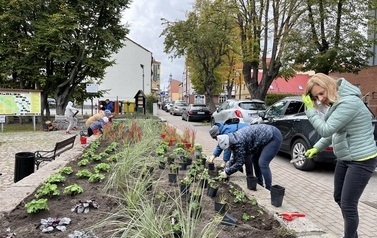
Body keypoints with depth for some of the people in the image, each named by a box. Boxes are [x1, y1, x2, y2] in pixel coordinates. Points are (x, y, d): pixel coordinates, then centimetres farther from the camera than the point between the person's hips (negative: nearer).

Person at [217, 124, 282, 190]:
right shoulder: (234, 140, 4)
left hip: (273, 137, -10)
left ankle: (268, 189, -4)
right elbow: (235, 158, 17)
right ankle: (259, 184, 25)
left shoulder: (239, 142, -24)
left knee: (263, 164, -14)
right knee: (254, 160, 15)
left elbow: (240, 162, -16)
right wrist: (227, 169, 14)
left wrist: (227, 172, -7)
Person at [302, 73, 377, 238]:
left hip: (362, 161, -10)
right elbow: (333, 131, 17)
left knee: (348, 204, -3)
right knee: (339, 198, 20)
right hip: (345, 159, 10)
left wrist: (310, 109, -18)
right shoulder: (337, 102, 7)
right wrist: (317, 148, 13)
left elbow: (326, 130, -25)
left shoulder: (349, 102, -25)